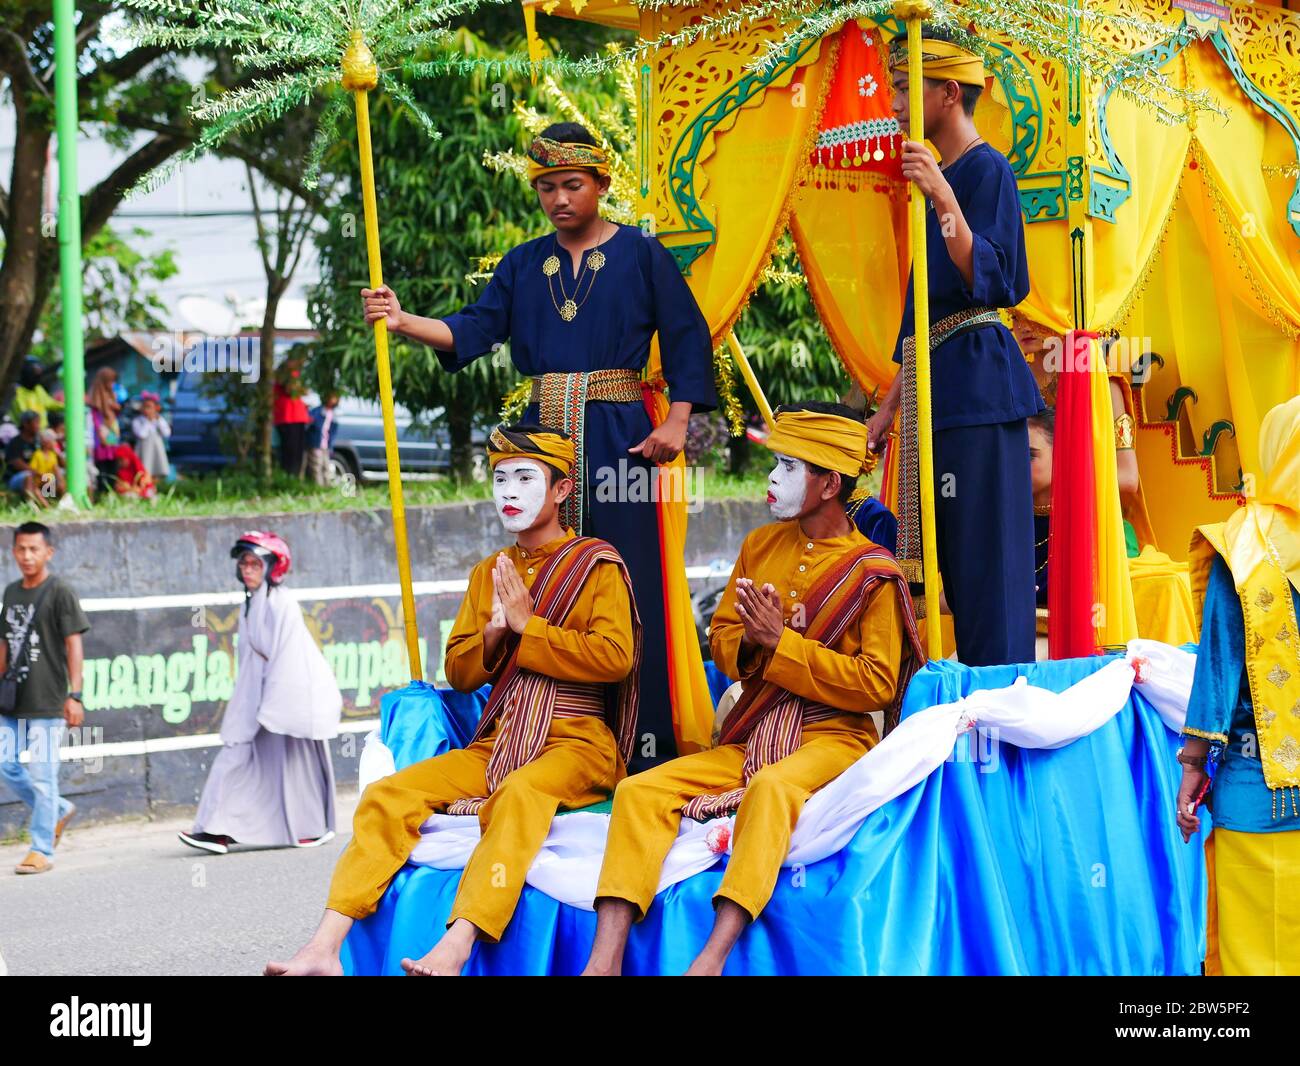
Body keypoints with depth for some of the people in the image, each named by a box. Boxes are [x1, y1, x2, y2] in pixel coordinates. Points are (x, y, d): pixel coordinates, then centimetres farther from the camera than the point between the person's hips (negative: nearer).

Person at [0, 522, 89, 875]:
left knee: (42, 773, -5)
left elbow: (74, 646, -9)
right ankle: (59, 810, 24)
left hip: (46, 702, -7)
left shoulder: (60, 593, -6)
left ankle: (42, 851, 1)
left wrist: (74, 696, -14)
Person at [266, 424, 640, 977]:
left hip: (575, 743, -6)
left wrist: (526, 625, -9)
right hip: (495, 744, 6)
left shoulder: (595, 563, 3)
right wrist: (493, 631, -3)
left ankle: (454, 950, -53)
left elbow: (614, 657, -11)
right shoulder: (488, 573, 20)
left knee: (519, 794, -39)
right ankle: (324, 950, -27)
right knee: (388, 795, -16)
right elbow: (459, 673, 18)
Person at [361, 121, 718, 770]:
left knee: (630, 588, -8)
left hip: (620, 439, -4)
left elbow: (687, 338, 0)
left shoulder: (640, 254, 3)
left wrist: (677, 423, -10)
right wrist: (404, 322, -14)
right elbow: (475, 329, 3)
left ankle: (643, 741, -7)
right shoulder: (523, 264, 14)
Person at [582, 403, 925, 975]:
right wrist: (751, 643, -8)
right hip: (748, 740, 6)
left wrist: (782, 643, -15)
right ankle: (604, 960, -32)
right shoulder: (760, 546, 15)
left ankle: (711, 959, -50)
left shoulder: (873, 573, -3)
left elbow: (878, 685, -9)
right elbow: (720, 638, 17)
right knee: (640, 792, -17)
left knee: (771, 788, -39)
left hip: (831, 738, -6)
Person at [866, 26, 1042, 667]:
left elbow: (989, 281, -21)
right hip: (936, 390, 9)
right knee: (950, 563, 8)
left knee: (983, 557, -9)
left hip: (976, 389, -9)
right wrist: (889, 407, 22)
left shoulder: (986, 170, -9)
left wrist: (943, 198, -30)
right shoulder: (942, 176, 18)